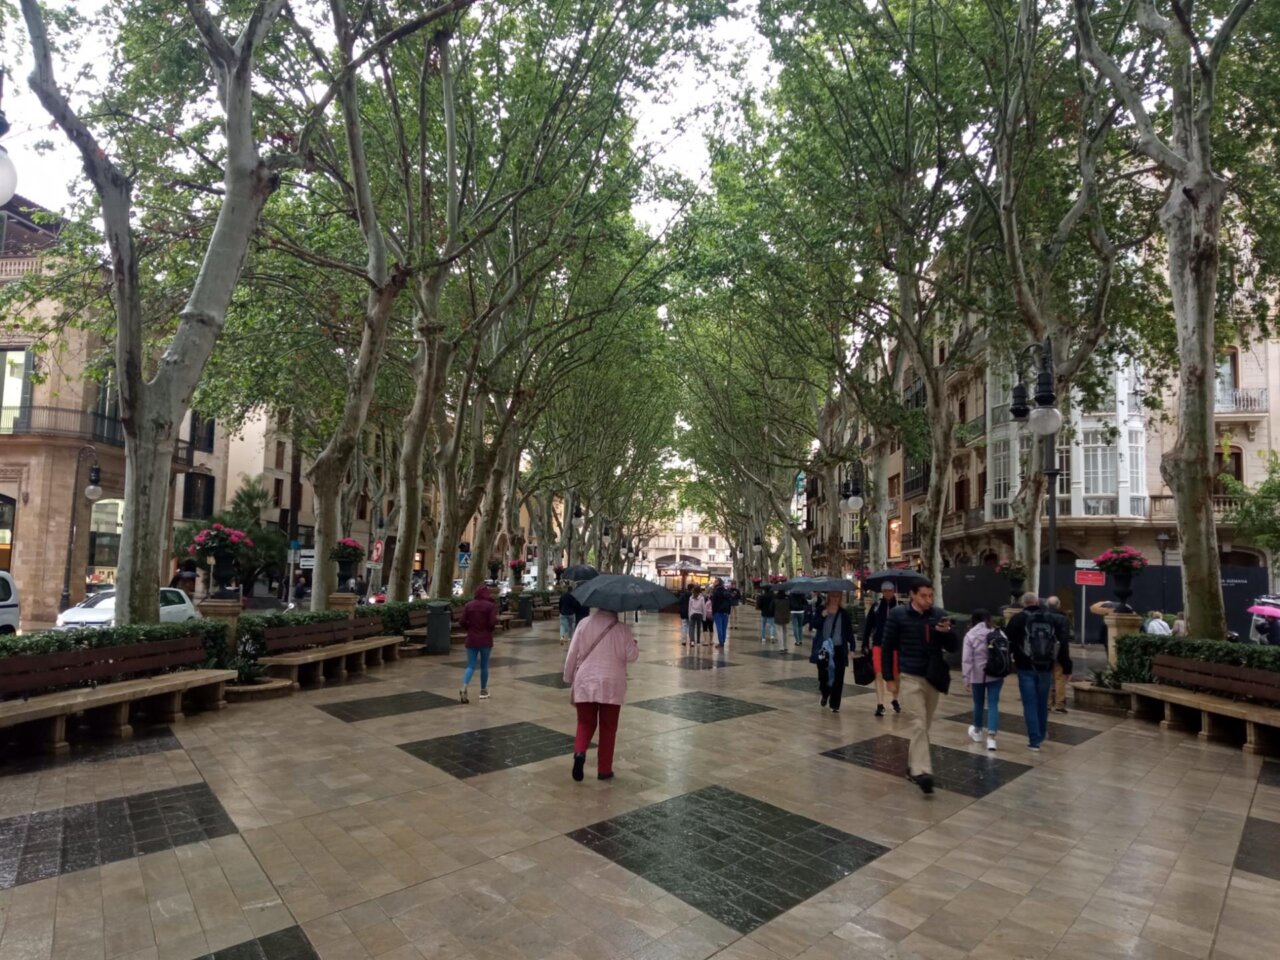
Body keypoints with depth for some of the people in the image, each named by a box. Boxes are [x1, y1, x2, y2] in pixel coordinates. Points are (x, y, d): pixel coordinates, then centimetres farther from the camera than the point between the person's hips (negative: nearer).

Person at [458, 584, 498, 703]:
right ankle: (483, 691, 21)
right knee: (484, 666, 11)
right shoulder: (490, 605, -8)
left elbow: (462, 622, -1)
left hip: (471, 639, 3)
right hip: (486, 640, -3)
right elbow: (493, 622, -16)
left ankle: (464, 689, -16)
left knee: (471, 666, 5)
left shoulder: (469, 605, 2)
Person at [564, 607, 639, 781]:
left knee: (585, 723, 16)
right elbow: (631, 656, -5)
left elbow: (572, 654, 0)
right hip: (611, 685, -1)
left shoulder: (584, 624, 0)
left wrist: (569, 679, 10)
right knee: (608, 728, 12)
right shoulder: (622, 628, -4)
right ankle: (604, 770, 15)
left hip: (585, 683, 1)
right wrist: (634, 645, 17)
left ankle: (579, 752, -10)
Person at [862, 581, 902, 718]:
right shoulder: (876, 606, 0)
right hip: (878, 644, 1)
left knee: (895, 674, 12)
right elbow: (868, 625, 4)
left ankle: (895, 700, 35)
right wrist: (865, 644, 2)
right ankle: (880, 705, 3)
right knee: (879, 674, -2)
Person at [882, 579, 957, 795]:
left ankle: (912, 766, 28)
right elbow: (887, 647, -3)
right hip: (911, 677, -4)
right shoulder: (898, 614, -7)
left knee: (925, 725, 14)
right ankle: (922, 771, -13)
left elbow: (953, 648, 5)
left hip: (934, 678, 4)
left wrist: (947, 632, -17)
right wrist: (889, 677, -6)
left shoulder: (940, 614, 2)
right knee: (919, 723, -12)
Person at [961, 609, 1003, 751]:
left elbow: (967, 659, -9)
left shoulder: (970, 635, -6)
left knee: (978, 703, 15)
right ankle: (991, 737, -9)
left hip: (978, 675, -1)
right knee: (993, 704, 1)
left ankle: (977, 731, 35)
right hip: (996, 674, 1)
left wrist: (967, 678, -4)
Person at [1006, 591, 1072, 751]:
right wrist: (1067, 668, 9)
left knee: (1030, 704, 1)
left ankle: (1034, 741, -1)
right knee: (1042, 703, 19)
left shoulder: (1018, 619, -6)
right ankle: (1041, 734, 35)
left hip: (1026, 668, -4)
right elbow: (1063, 645, 4)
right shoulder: (1054, 619, 5)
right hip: (1046, 668, 4)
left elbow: (1009, 642, -6)